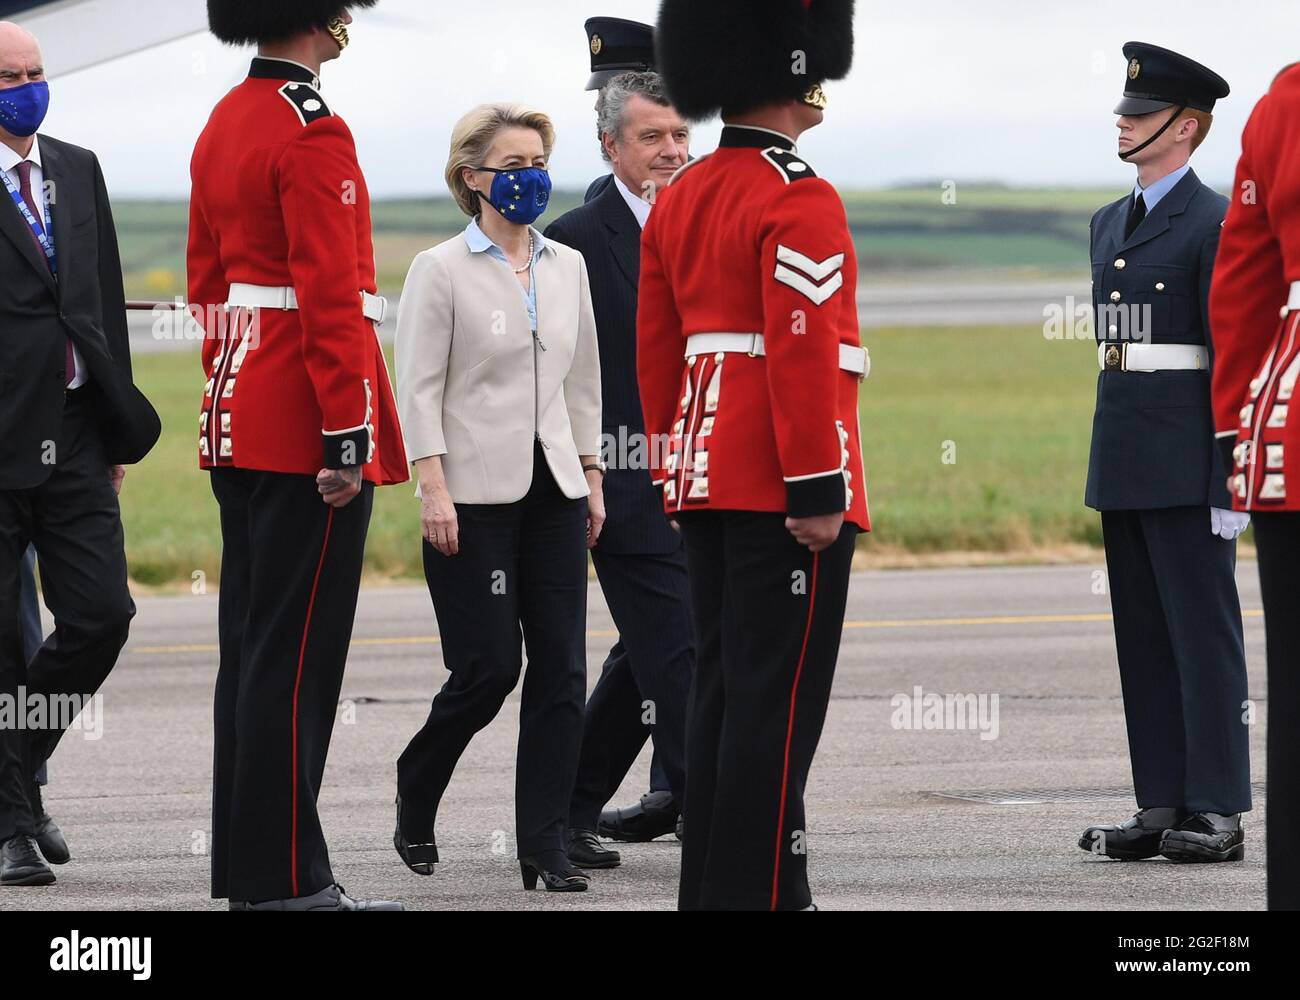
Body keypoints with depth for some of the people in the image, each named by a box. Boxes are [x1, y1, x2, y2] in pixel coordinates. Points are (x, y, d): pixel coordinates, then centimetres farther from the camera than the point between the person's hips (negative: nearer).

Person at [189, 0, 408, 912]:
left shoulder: (225, 124, 14)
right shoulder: (312, 131, -15)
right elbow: (329, 297, -20)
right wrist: (347, 436, -19)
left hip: (239, 424, 10)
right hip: (304, 432, -10)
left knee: (252, 647, 12)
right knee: (296, 655, -7)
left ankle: (247, 867, 15)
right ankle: (284, 880, -5)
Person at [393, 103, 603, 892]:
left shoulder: (566, 267, 11)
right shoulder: (442, 271, -4)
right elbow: (420, 389, -7)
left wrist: (592, 475, 13)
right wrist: (434, 488, -14)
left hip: (554, 491, 5)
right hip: (476, 495, -5)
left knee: (561, 671, -1)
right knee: (488, 669, -6)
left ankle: (547, 848, 2)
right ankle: (415, 801, 20)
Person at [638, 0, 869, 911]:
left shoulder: (681, 198, 13)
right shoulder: (800, 203, -14)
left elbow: (657, 346, 17)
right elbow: (802, 353, -20)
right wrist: (818, 490, -19)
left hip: (708, 482, 9)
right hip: (784, 488, -9)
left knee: (723, 690, 12)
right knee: (779, 700, -7)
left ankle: (709, 887, 15)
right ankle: (758, 893, -8)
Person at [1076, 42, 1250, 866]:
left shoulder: (1214, 223, -9)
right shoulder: (1112, 224, 16)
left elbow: (1233, 355, -12)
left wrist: (1230, 479, -16)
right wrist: (1107, 465, 18)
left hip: (1187, 464, -8)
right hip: (1124, 463, 8)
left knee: (1204, 631, -4)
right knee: (1142, 634, 8)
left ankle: (1219, 812, -2)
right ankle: (1161, 805, 12)